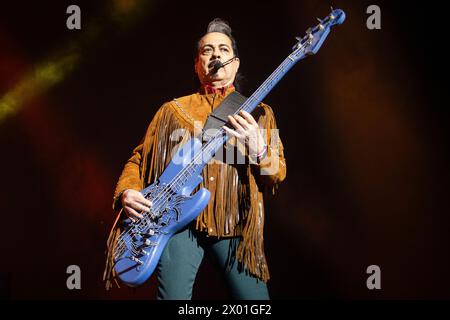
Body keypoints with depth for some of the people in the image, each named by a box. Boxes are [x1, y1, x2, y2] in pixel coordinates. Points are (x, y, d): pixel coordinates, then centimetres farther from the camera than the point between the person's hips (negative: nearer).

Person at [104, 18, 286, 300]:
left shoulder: (258, 113, 14)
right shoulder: (173, 110, 16)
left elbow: (278, 175, 7)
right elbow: (139, 159, 17)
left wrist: (259, 151, -13)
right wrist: (126, 192, -2)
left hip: (235, 226, 1)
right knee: (173, 296, -12)